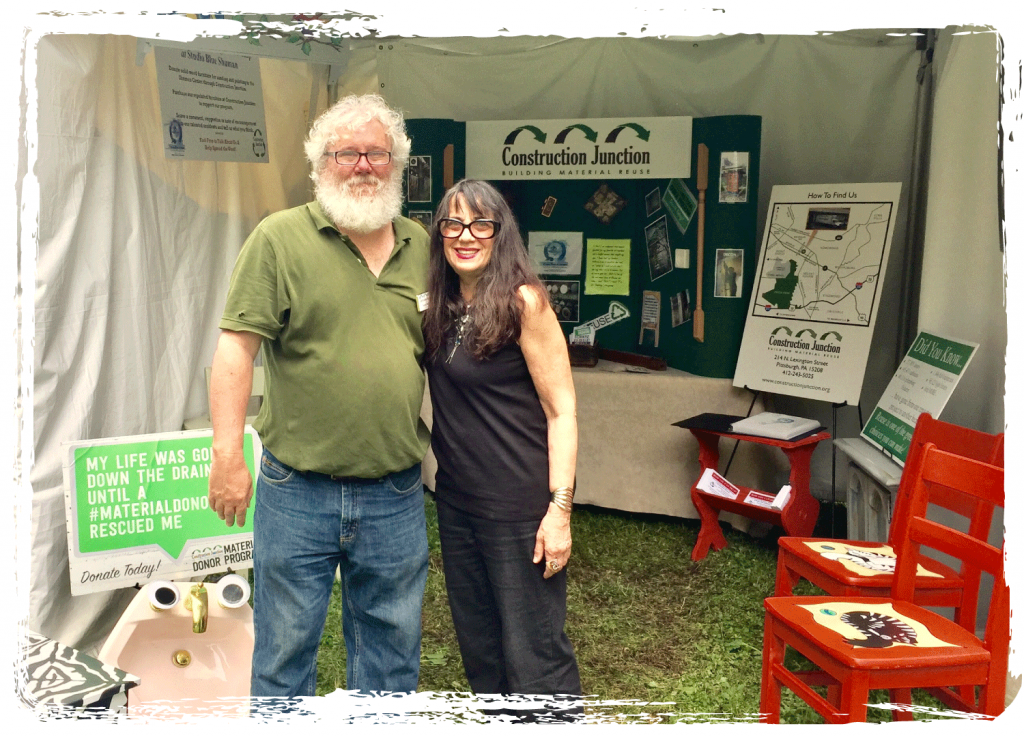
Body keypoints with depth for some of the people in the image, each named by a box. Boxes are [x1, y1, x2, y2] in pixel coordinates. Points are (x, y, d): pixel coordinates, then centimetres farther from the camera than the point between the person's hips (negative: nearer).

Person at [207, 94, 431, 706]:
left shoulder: (421, 245, 9)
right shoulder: (280, 238, -5)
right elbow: (237, 346, -9)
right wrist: (228, 456, -14)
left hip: (397, 495, 4)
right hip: (297, 492, -3)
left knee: (392, 652, 17)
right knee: (286, 650, 11)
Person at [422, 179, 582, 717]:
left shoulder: (523, 301, -13)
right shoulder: (440, 308, 7)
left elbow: (561, 411, -14)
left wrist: (560, 510, -18)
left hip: (519, 504, -7)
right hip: (456, 499, 7)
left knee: (534, 653, 0)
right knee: (479, 646, 19)